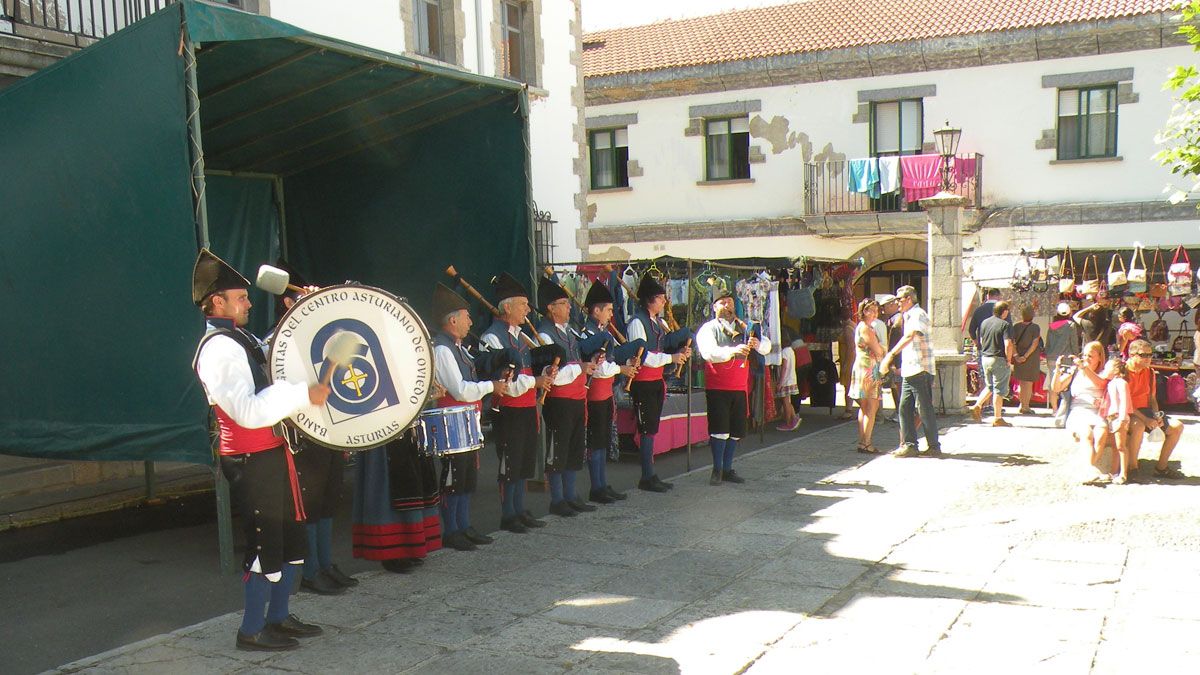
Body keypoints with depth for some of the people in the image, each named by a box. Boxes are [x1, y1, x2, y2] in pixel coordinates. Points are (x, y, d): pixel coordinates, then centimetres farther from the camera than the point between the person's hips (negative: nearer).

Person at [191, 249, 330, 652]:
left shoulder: (240, 341, 14)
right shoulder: (219, 348, -18)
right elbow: (248, 411, -28)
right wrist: (304, 394, -28)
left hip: (273, 453, 10)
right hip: (252, 462, -10)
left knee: (292, 539, 17)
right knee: (266, 545, -1)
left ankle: (278, 617, 30)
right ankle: (251, 632, 13)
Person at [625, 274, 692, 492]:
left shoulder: (659, 322, 14)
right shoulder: (637, 323, -13)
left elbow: (664, 347, 19)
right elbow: (643, 356, -19)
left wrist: (680, 352, -1)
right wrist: (671, 358, -18)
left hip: (656, 381, 9)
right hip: (643, 383, -9)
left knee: (652, 428, 11)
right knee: (647, 429, -6)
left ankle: (651, 475, 17)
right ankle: (647, 478, 1)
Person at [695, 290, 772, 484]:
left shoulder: (744, 328, 15)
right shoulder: (708, 329, -2)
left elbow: (767, 347, 7)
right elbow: (708, 352, -21)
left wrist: (757, 343, -17)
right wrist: (733, 350, -36)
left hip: (740, 388, 5)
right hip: (717, 388, -5)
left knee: (736, 430, 7)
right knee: (720, 429, -9)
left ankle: (727, 469, 17)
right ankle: (717, 470, 2)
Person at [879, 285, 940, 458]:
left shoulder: (918, 315, -11)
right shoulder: (909, 316, 21)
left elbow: (909, 337, -27)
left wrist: (891, 354, -32)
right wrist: (902, 366, 24)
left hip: (920, 371, -10)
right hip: (909, 372, 10)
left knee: (925, 409, -4)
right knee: (905, 408, 8)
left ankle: (934, 446, 3)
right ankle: (909, 445, 11)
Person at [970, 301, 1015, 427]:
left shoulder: (984, 323, 7)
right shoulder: (1005, 325, -14)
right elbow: (1008, 345, -21)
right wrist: (1008, 360, -11)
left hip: (985, 358, 6)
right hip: (999, 360, -6)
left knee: (989, 386, 22)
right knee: (999, 390, 2)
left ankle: (977, 406, 10)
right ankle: (997, 418, 6)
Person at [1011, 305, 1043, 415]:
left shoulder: (1016, 326, -1)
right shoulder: (1035, 327, -10)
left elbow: (1012, 342, -6)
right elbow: (1035, 344, -17)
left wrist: (1015, 355, -9)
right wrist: (1025, 356, -16)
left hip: (1018, 357, 3)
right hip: (1031, 358, -3)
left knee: (1021, 382, 15)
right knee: (1029, 382, 5)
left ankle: (1022, 405, 20)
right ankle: (1025, 407, 6)